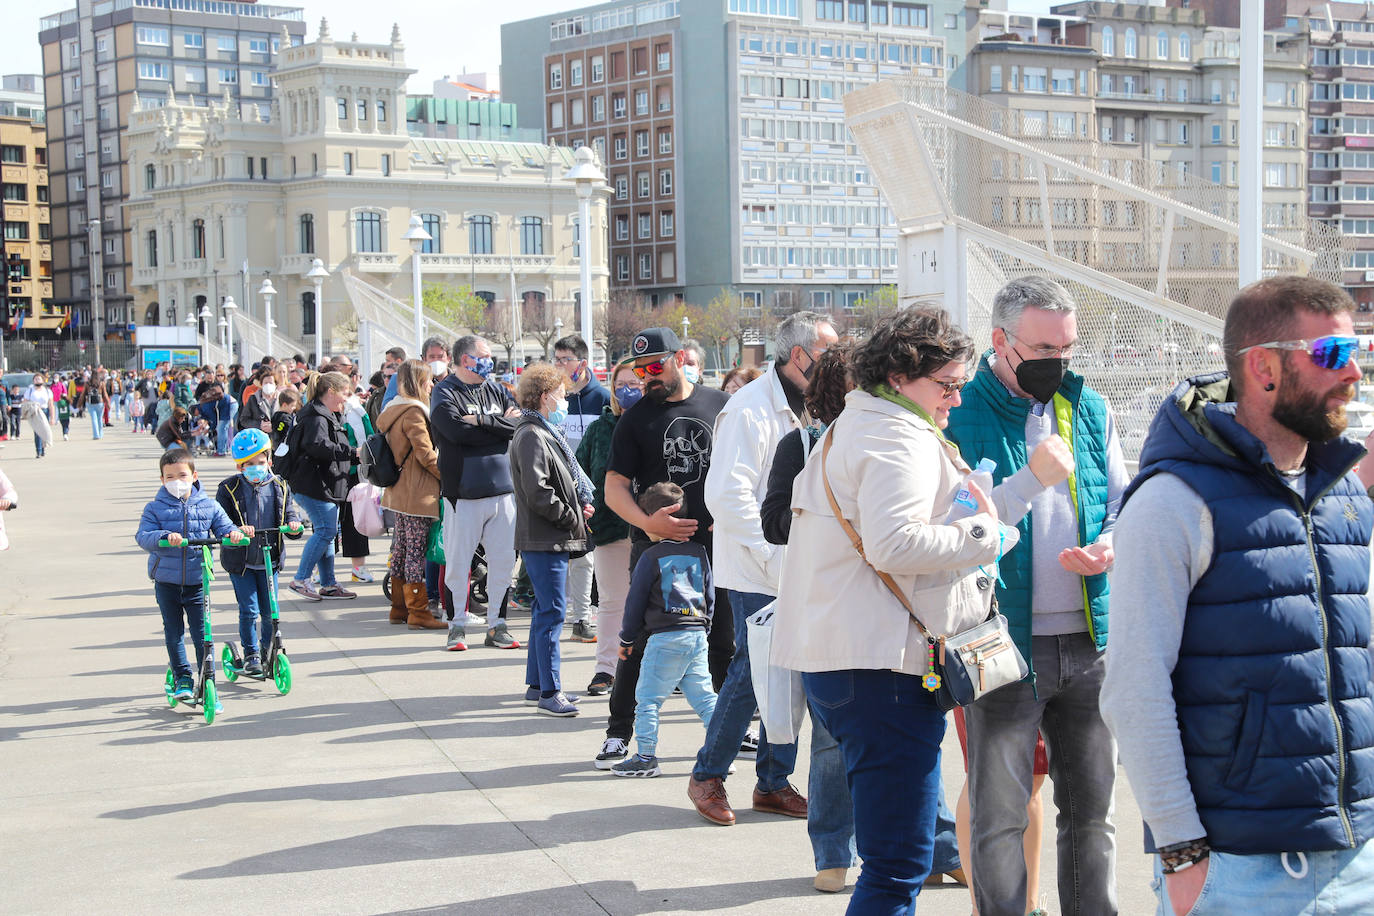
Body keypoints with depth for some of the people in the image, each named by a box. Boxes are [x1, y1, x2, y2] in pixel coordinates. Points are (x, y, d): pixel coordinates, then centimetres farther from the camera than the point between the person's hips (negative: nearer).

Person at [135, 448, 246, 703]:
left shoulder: (208, 506, 2)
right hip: (166, 581, 0)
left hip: (197, 581, 0)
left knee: (202, 633, -3)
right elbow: (143, 536, -14)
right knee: (173, 632, 9)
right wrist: (165, 537, -33)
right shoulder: (155, 508, -3)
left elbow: (223, 528, 5)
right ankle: (182, 679, 23)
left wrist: (233, 534, -19)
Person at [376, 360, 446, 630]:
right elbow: (426, 453, -19)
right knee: (416, 550, -6)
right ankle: (418, 612, -2)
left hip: (400, 492, 10)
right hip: (417, 493, -10)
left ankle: (399, 608, 22)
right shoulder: (413, 412, -16)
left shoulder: (392, 410, 14)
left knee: (401, 550, 15)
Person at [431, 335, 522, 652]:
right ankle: (457, 627, 12)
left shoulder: (496, 389, 14)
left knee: (504, 560, 6)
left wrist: (482, 420, -11)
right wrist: (501, 425, -7)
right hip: (464, 492, -4)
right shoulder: (445, 393, -1)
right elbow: (456, 431, -18)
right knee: (458, 563, 0)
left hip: (503, 488, 5)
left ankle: (497, 625, 16)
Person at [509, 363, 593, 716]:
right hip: (543, 540, -11)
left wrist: (579, 506, 10)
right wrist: (572, 518, -14)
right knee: (551, 611, -9)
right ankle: (549, 692, -6)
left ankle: (536, 685, 23)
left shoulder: (545, 434, 18)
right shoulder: (532, 437, -15)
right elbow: (537, 493, -23)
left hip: (551, 540, 11)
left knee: (546, 610, 15)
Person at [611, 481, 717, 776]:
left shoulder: (651, 557, -5)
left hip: (665, 638, -6)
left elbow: (636, 601, -1)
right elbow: (710, 596, 17)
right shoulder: (699, 553, 11)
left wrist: (627, 638, 10)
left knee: (647, 699, 1)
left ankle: (646, 758, 2)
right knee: (704, 697, 11)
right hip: (698, 635, 6)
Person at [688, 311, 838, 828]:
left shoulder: (809, 410, 15)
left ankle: (774, 783, 19)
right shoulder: (752, 409, -13)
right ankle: (707, 776, 11)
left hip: (797, 573, 8)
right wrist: (776, 556, -20)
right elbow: (727, 494, -20)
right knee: (752, 671, -6)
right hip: (757, 576, -8)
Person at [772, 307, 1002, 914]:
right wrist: (981, 534, -12)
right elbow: (894, 543, -24)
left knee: (896, 849, 21)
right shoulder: (901, 437, -11)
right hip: (881, 664, -11)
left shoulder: (849, 427, 23)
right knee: (899, 863, -8)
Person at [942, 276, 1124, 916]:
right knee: (999, 817, 2)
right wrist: (1032, 479, -21)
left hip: (1090, 640, 5)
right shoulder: (959, 417, -5)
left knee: (1092, 809, 12)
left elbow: (1126, 505, 15)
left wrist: (1111, 546, -7)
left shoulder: (1089, 409, 10)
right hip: (1006, 643, -4)